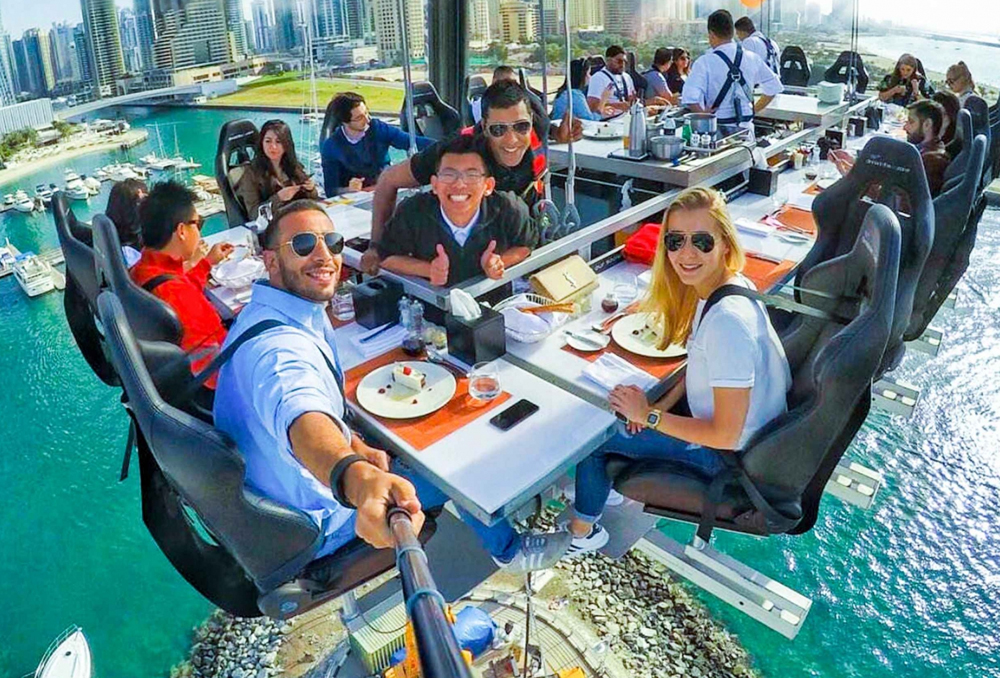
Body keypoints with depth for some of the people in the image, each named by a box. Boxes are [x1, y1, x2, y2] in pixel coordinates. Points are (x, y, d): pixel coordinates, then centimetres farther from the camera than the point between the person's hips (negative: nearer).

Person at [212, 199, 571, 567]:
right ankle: (509, 549, 29)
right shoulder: (276, 344, -37)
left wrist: (352, 442, -4)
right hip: (313, 524, -9)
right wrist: (360, 481, -78)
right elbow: (302, 418, -59)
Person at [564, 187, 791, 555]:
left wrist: (650, 415, -18)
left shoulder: (728, 321, -35)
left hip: (733, 454, -8)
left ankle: (582, 531, 23)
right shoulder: (731, 283, -7)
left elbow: (726, 436, -29)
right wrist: (662, 403, -5)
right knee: (610, 409, 15)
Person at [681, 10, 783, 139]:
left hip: (718, 129, -4)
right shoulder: (752, 58, 4)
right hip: (746, 127, 5)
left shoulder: (705, 62, -12)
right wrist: (754, 110, 17)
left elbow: (690, 98, -25)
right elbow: (773, 87, 13)